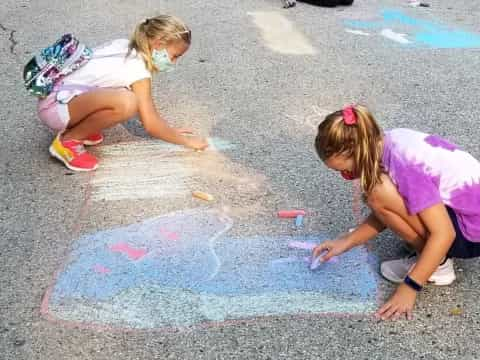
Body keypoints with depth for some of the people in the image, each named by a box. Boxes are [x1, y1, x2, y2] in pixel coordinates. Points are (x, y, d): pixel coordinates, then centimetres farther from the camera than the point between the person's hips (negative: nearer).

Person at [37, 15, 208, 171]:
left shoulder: (125, 47, 10)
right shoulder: (138, 70, -16)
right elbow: (151, 125, -17)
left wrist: (170, 130, 19)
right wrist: (186, 141, -5)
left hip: (60, 93, 10)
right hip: (56, 105, -10)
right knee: (126, 102, -33)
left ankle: (78, 125, 13)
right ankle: (69, 141, -13)